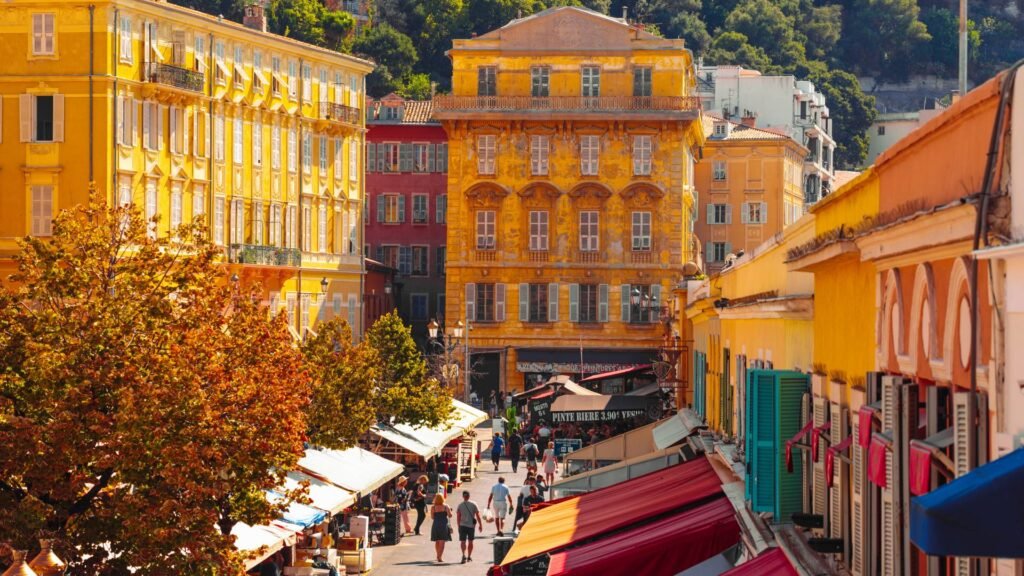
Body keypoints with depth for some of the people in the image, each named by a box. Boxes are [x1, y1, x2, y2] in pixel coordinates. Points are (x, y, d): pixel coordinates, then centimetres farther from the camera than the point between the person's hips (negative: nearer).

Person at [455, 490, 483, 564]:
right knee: (470, 541, 14)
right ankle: (469, 557, 23)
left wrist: (458, 526, 8)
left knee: (463, 541, -2)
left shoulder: (460, 505, -2)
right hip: (471, 525, 1)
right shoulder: (473, 504, -2)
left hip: (462, 525, -1)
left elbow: (458, 517, -2)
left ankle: (464, 555, -23)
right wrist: (480, 525, 3)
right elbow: (478, 515, -4)